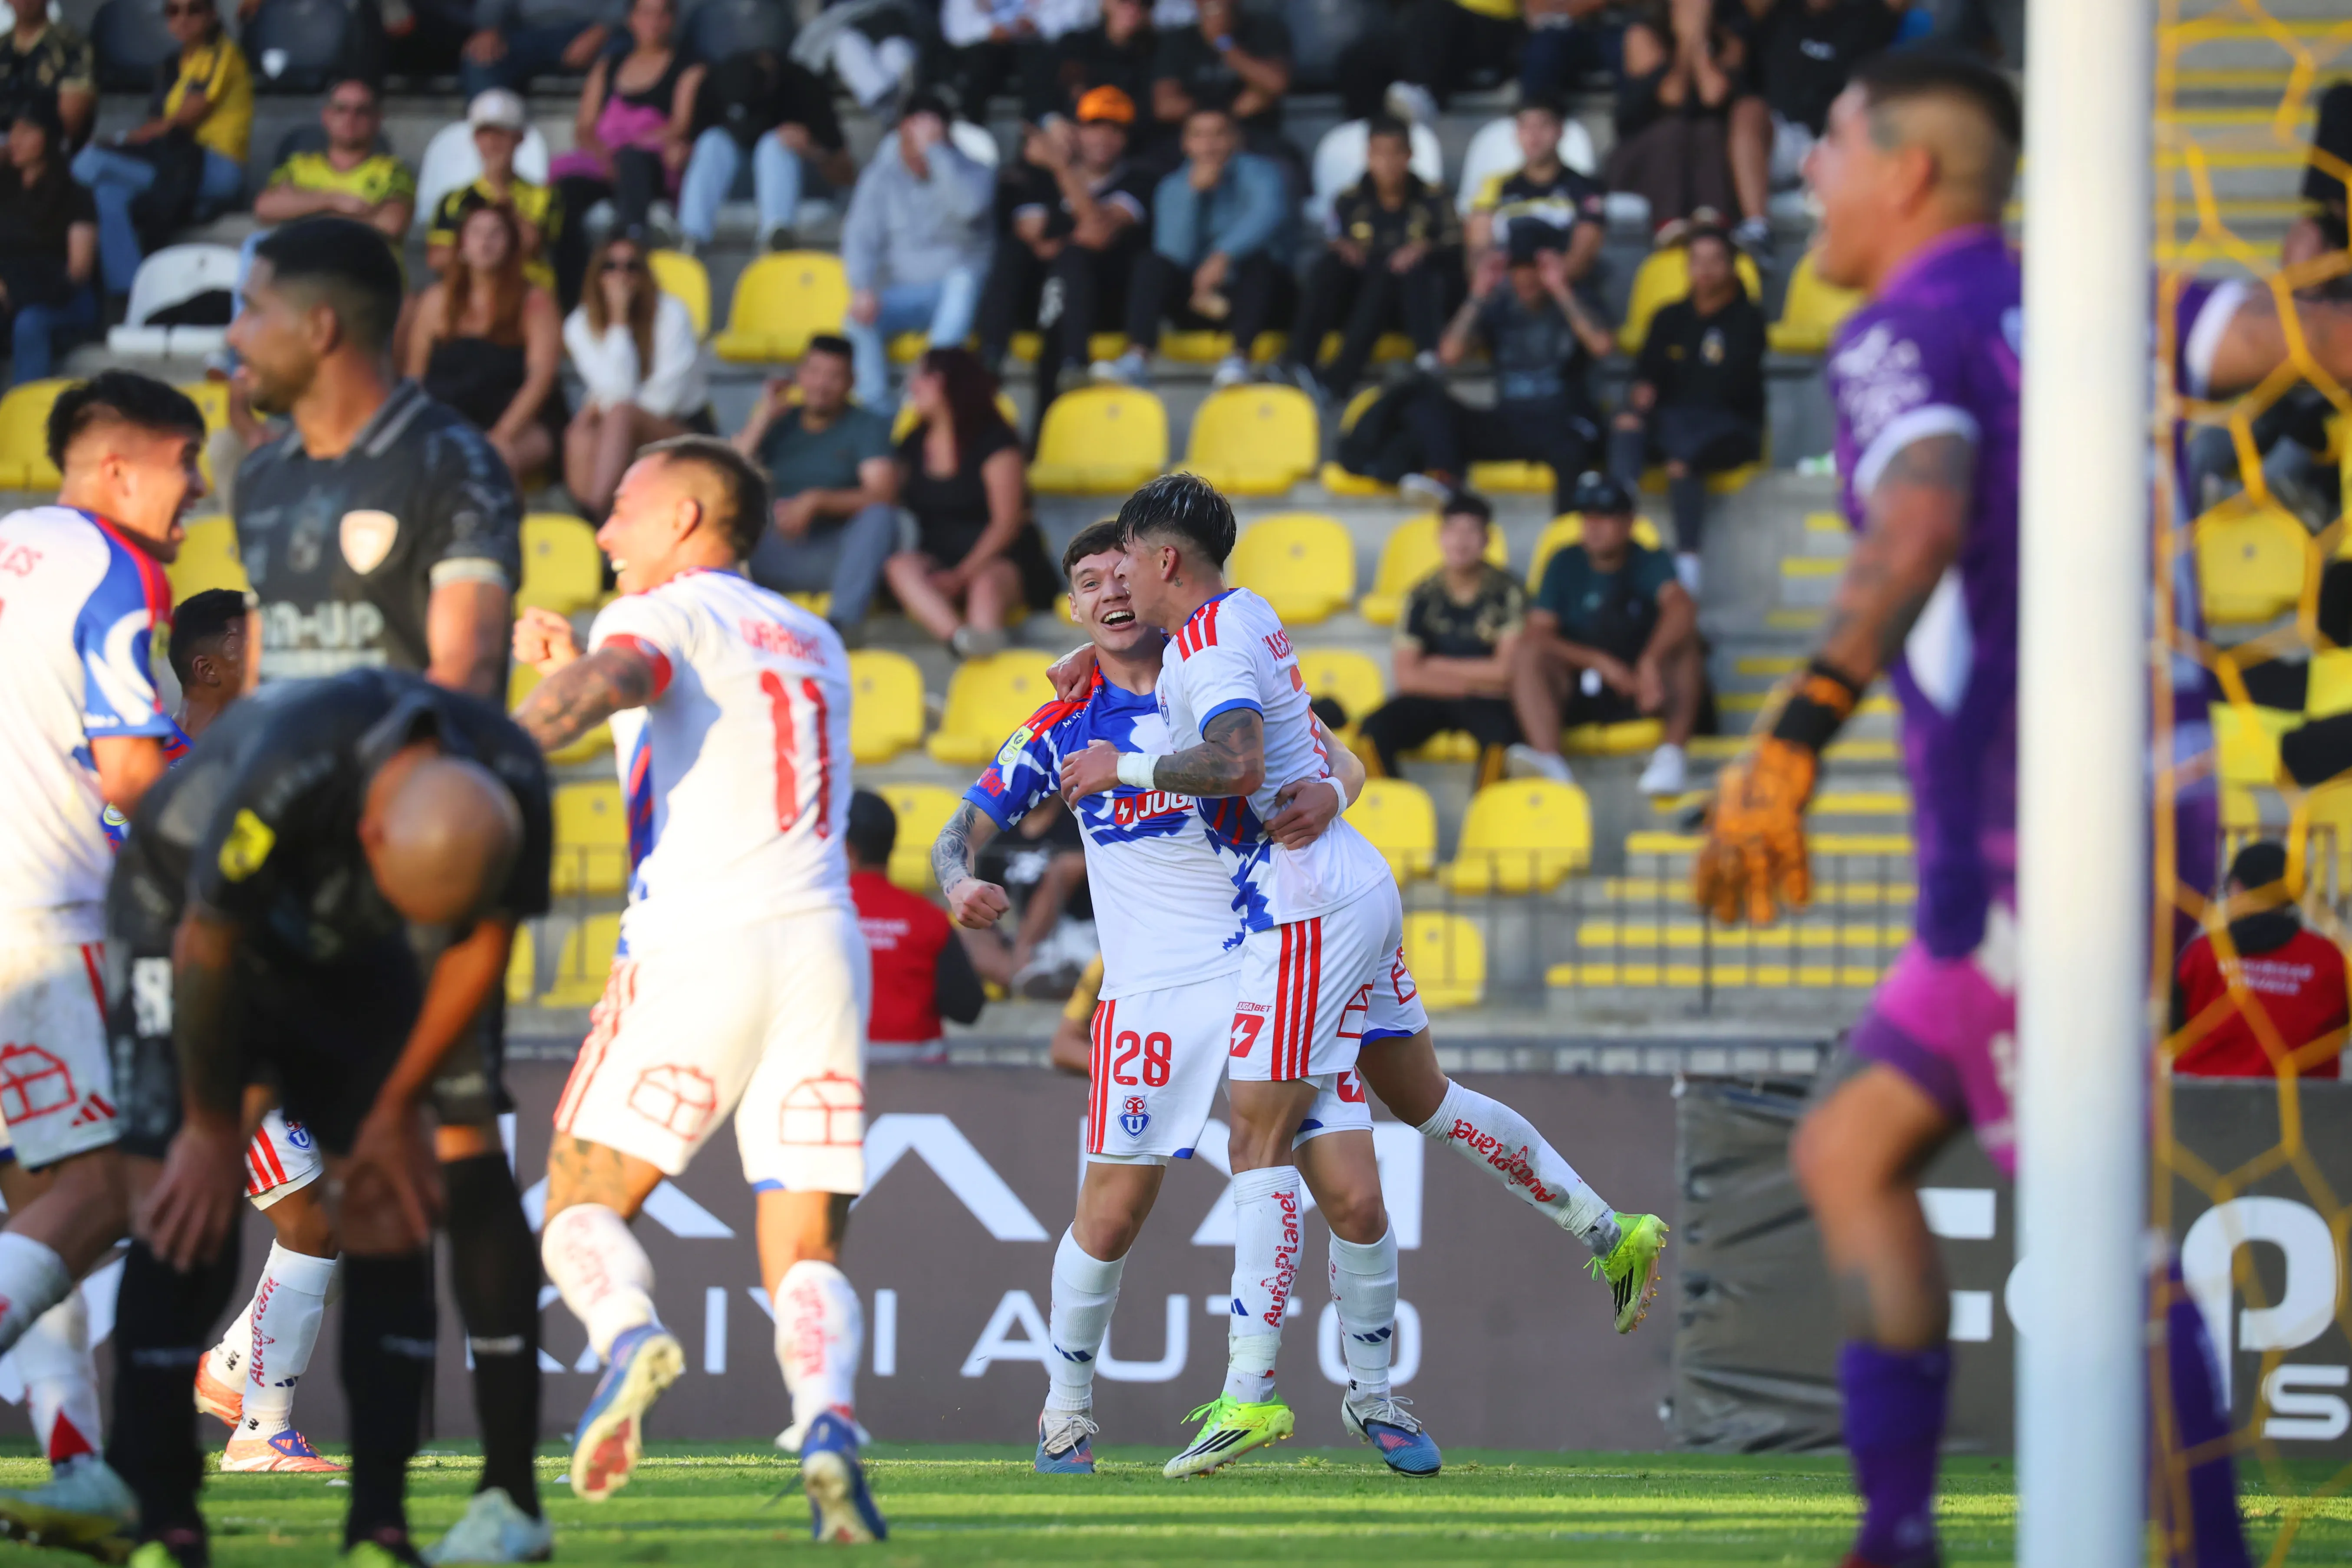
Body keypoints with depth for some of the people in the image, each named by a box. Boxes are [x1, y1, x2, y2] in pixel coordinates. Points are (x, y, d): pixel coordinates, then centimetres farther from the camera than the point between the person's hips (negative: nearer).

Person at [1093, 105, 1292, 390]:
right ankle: (1137, 358, -37)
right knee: (1151, 262, -22)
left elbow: (1269, 213, -28)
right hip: (1197, 296, 2)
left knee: (1259, 259, -33)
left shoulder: (1258, 172, -4)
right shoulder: (1174, 188, 5)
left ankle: (1239, 357, -44)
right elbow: (1177, 252, -9)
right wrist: (1194, 193, -19)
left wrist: (1223, 257, -43)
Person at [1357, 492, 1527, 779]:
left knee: (1501, 733, -37)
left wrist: (1434, 667, -5)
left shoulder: (1506, 592, -7)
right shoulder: (1423, 596, -1)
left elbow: (1506, 670, -10)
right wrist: (1474, 680, -11)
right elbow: (1407, 677, -5)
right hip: (1430, 700, 2)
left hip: (1486, 701, -2)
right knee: (1373, 730, -25)